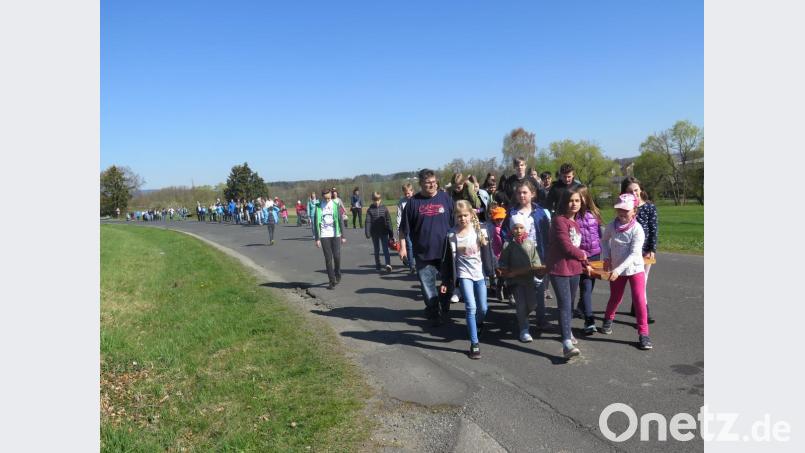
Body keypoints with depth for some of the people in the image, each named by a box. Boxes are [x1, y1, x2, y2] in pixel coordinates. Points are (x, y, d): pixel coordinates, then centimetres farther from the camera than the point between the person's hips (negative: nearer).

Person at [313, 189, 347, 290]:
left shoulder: (336, 205, 2)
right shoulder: (318, 207, 2)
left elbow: (341, 221, 3)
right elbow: (316, 223, 2)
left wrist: (343, 236, 1)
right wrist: (317, 239, -1)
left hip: (336, 235, 0)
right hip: (324, 236, 0)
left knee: (337, 256, -1)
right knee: (328, 259, 0)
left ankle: (337, 275, 26)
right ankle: (332, 281, 6)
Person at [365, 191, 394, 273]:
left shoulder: (384, 208, 0)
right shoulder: (370, 210, -1)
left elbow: (388, 221, 1)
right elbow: (368, 222, -5)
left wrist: (390, 233, 0)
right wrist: (367, 233, -14)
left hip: (384, 232, -1)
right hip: (374, 233, 1)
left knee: (385, 249, -10)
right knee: (376, 250, 11)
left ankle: (388, 264, -20)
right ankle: (378, 265, 20)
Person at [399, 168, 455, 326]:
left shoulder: (445, 198, 1)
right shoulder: (413, 202, -3)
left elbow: (455, 223, 7)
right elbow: (404, 228, 1)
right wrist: (403, 246, -3)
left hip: (445, 250, 2)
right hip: (423, 252, -1)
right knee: (428, 285, 3)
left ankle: (444, 311, 31)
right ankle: (435, 313, 17)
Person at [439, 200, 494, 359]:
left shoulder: (480, 231, -4)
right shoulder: (451, 235, -6)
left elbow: (487, 254, 1)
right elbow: (447, 259, -1)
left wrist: (490, 273, -1)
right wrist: (445, 281, -1)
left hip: (480, 274, 2)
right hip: (464, 274, -2)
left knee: (482, 308, 8)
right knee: (471, 308, -11)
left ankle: (477, 324, 43)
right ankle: (474, 344, -2)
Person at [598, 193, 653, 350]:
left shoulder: (637, 229, -19)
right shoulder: (611, 226, -7)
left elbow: (634, 254, -23)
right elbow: (604, 241, 12)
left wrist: (618, 270, -30)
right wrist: (606, 257, -2)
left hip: (635, 269, -3)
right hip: (616, 269, 3)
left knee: (639, 300, -6)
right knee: (615, 298, 17)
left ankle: (643, 334, 3)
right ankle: (607, 320, 43)